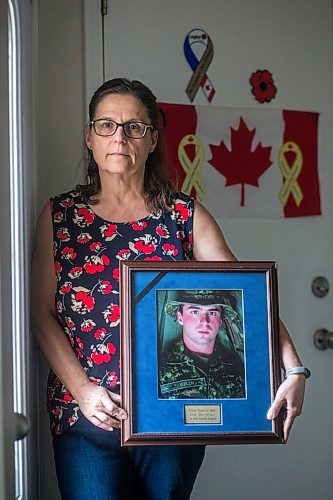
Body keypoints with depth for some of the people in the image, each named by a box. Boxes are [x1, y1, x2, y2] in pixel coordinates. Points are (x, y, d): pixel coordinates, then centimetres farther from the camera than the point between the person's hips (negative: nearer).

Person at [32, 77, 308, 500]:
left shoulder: (185, 216, 4)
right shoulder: (60, 215, 5)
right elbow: (43, 314, 0)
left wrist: (292, 370, -18)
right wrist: (83, 391, -13)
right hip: (86, 417, -1)